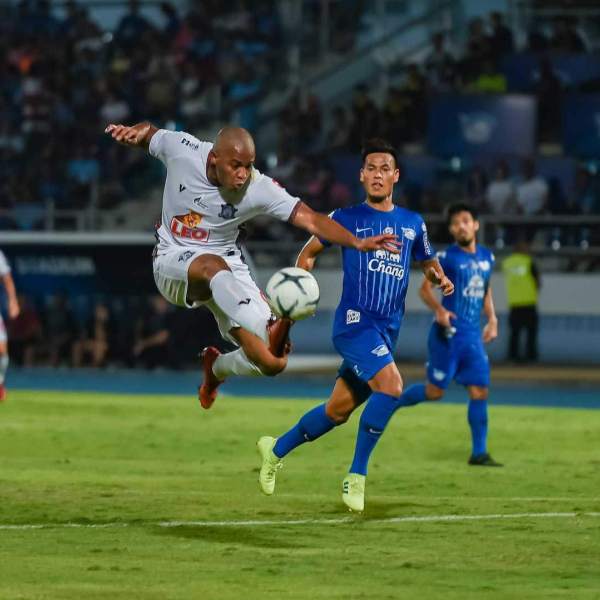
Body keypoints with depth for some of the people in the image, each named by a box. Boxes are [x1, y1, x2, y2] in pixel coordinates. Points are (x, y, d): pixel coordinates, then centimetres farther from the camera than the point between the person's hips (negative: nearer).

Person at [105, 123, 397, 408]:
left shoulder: (259, 188, -18)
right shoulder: (179, 149, -16)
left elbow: (310, 219, -22)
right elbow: (148, 133, 6)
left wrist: (357, 242, -34)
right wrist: (135, 132, -16)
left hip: (228, 265, 2)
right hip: (173, 263, -2)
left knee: (270, 362, -10)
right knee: (213, 266, -41)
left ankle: (216, 369, 23)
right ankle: (266, 337, -56)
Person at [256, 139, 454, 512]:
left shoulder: (413, 224, 12)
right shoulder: (346, 218, 3)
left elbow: (428, 262, 27)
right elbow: (310, 251, 15)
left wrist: (440, 278, 4)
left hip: (387, 333, 5)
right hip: (354, 322, -5)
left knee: (338, 410, 11)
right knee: (391, 386, -27)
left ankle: (277, 450, 35)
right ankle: (357, 476, -16)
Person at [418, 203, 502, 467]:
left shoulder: (487, 257, 13)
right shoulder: (447, 257, -6)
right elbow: (425, 288, -5)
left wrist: (492, 319, 14)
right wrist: (439, 310, -23)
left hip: (473, 336, 5)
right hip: (448, 333, -5)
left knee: (480, 391, -1)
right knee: (434, 391, -5)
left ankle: (479, 453, 3)